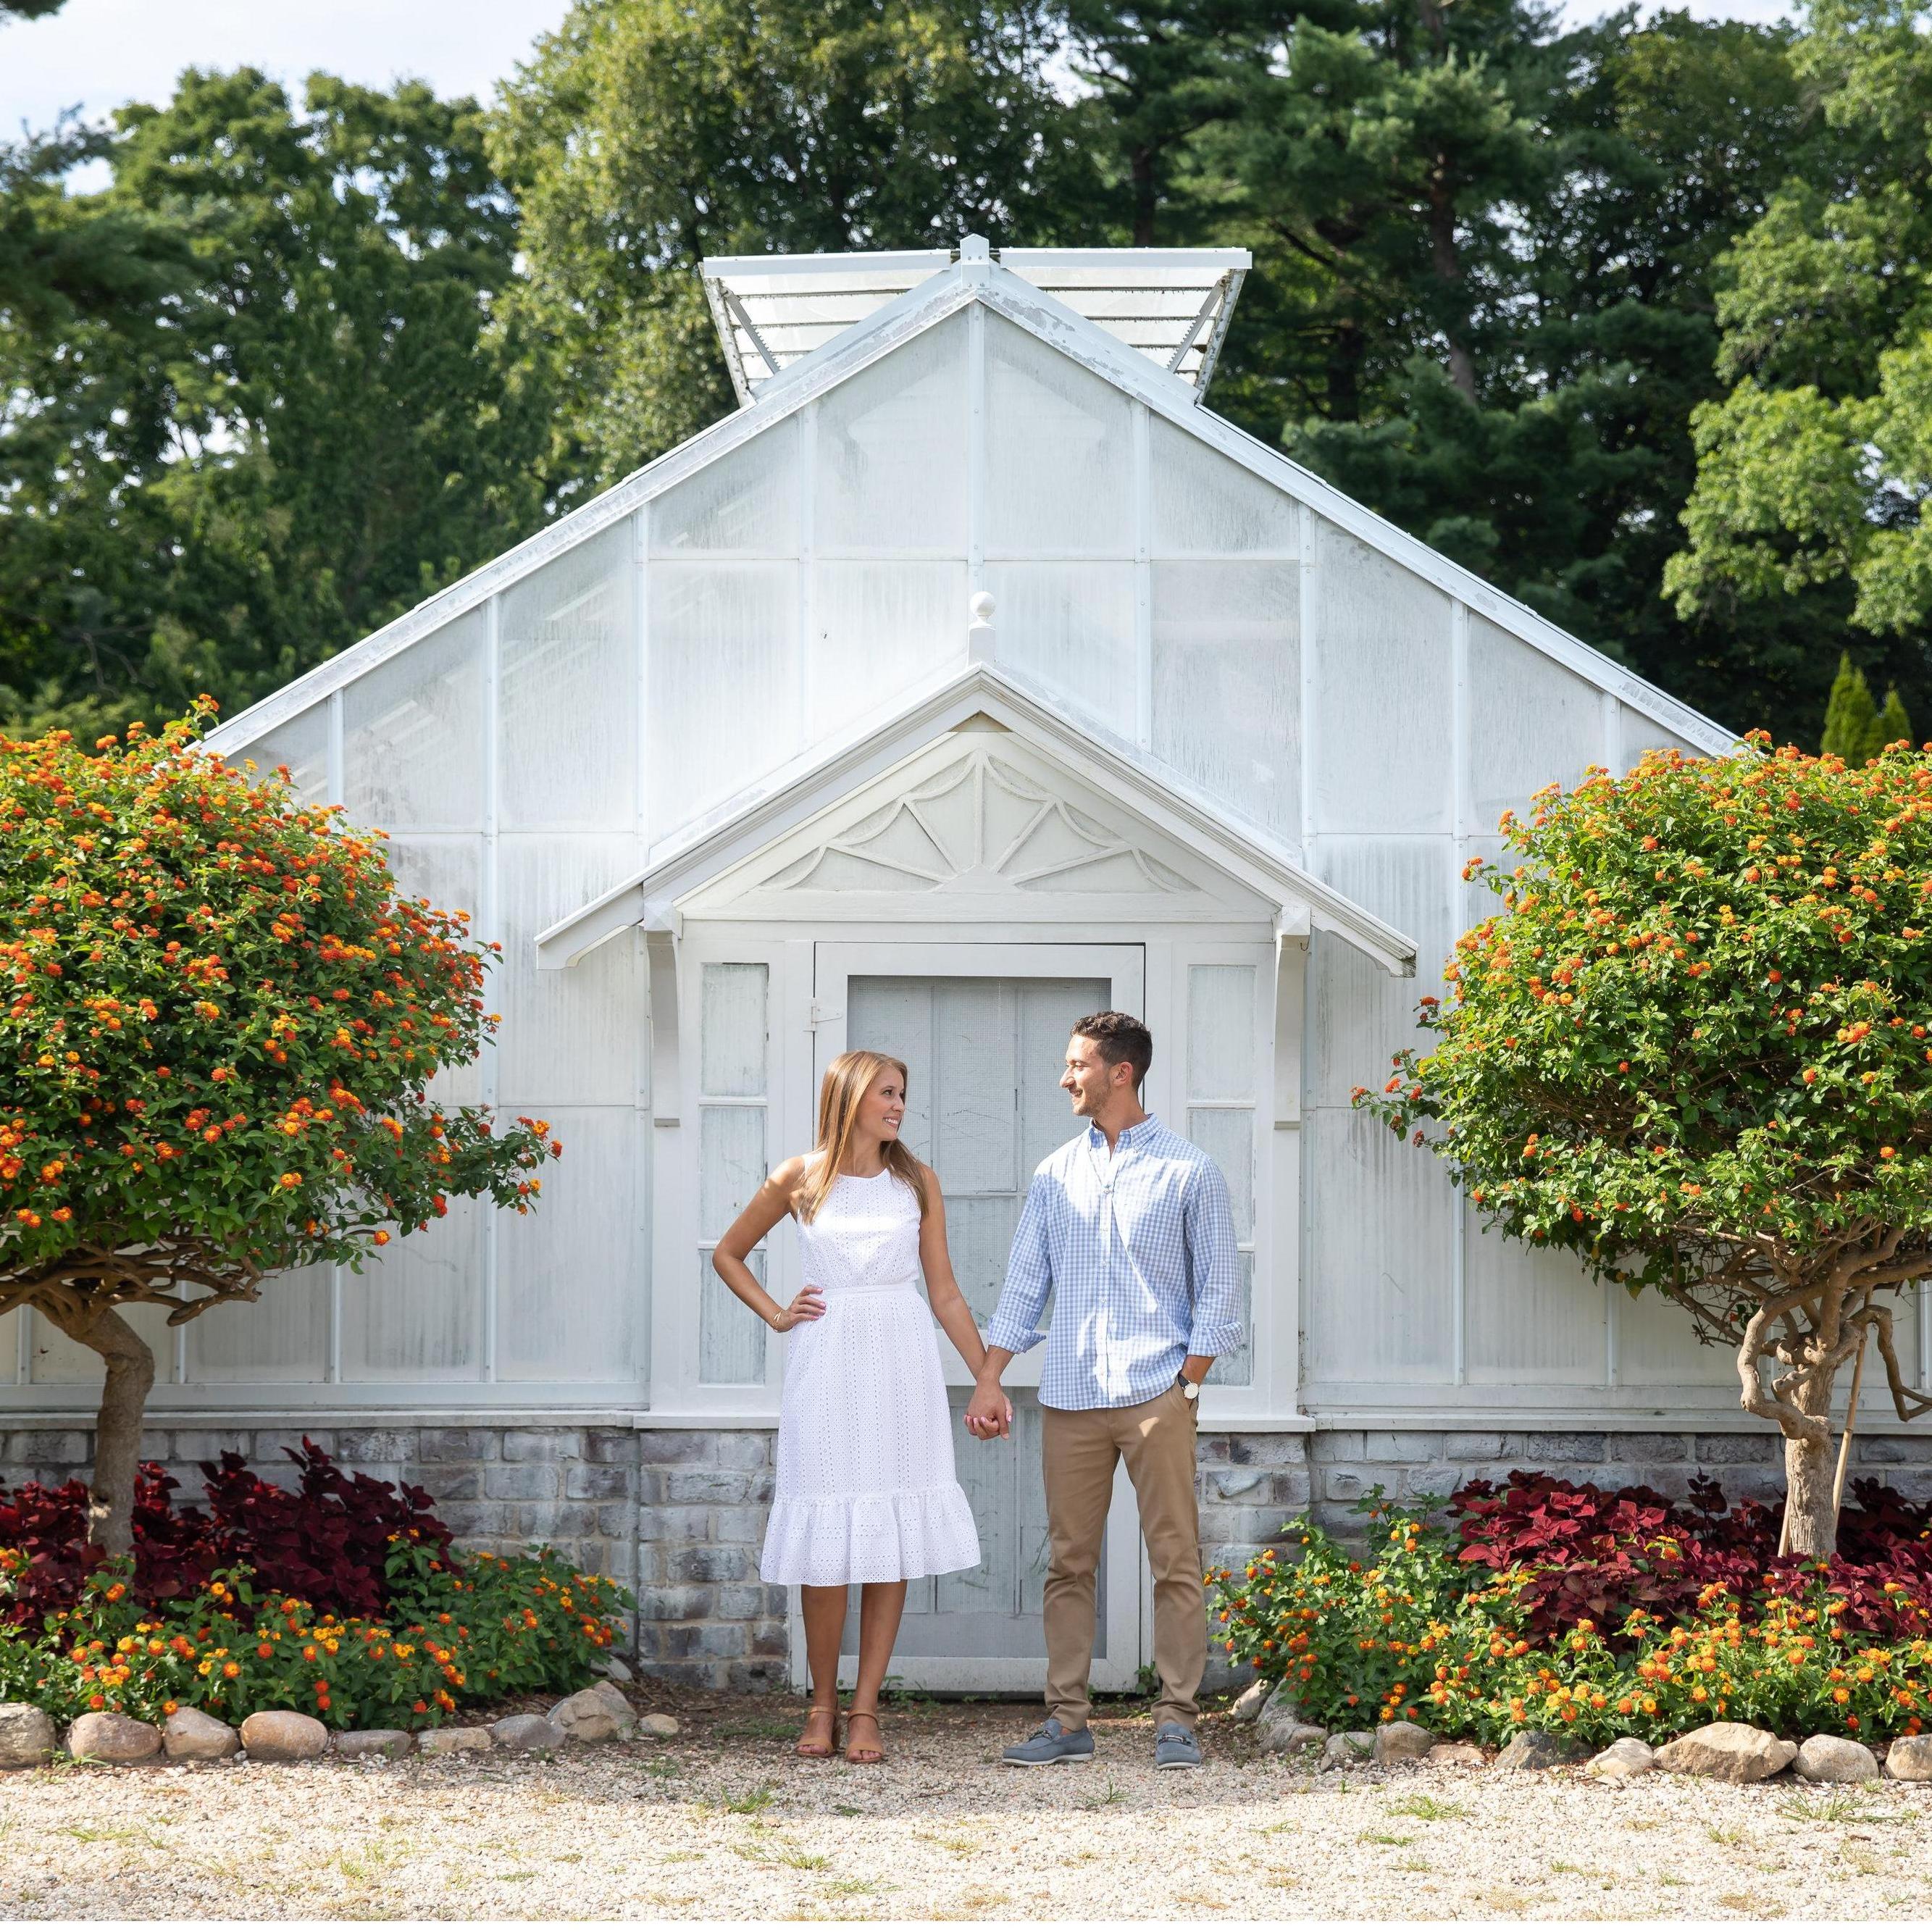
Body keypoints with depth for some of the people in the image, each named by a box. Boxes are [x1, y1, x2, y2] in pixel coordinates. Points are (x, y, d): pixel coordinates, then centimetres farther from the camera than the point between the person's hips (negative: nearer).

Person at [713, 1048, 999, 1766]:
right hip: (825, 1364, -1)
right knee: (827, 1547, -1)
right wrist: (776, 1316, 4)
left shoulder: (916, 1182, 8)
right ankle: (822, 1705, 11)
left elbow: (944, 1291, 9)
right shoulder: (800, 1179, 3)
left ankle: (865, 1710, 4)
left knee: (891, 1541, -1)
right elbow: (727, 1254, 16)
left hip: (900, 1364, 2)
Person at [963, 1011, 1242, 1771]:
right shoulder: (1055, 1175, 14)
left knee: (1175, 1561, -3)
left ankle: (1177, 1720, 1)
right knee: (1069, 1563, 4)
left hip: (1157, 1394, -3)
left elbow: (1219, 1289, 4)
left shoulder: (1188, 1172, 3)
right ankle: (1066, 1719, 9)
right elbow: (1024, 1285, 15)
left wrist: (1188, 1383, -4)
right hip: (1070, 1395, 4)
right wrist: (989, 1381, 7)